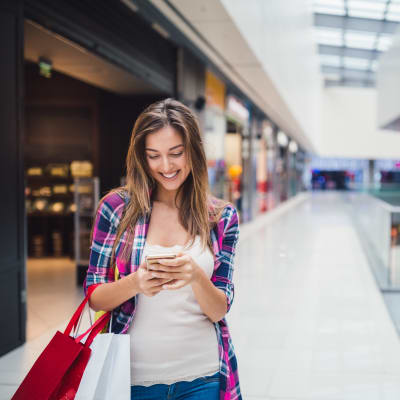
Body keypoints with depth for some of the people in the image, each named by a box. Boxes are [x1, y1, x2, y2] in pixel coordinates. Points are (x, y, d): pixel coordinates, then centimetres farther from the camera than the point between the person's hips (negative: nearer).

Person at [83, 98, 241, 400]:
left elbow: (220, 310, -2)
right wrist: (136, 283, -22)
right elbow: (94, 298, -3)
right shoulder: (116, 207, -5)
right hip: (136, 376, 0)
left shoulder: (222, 216, -1)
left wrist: (196, 276, -22)